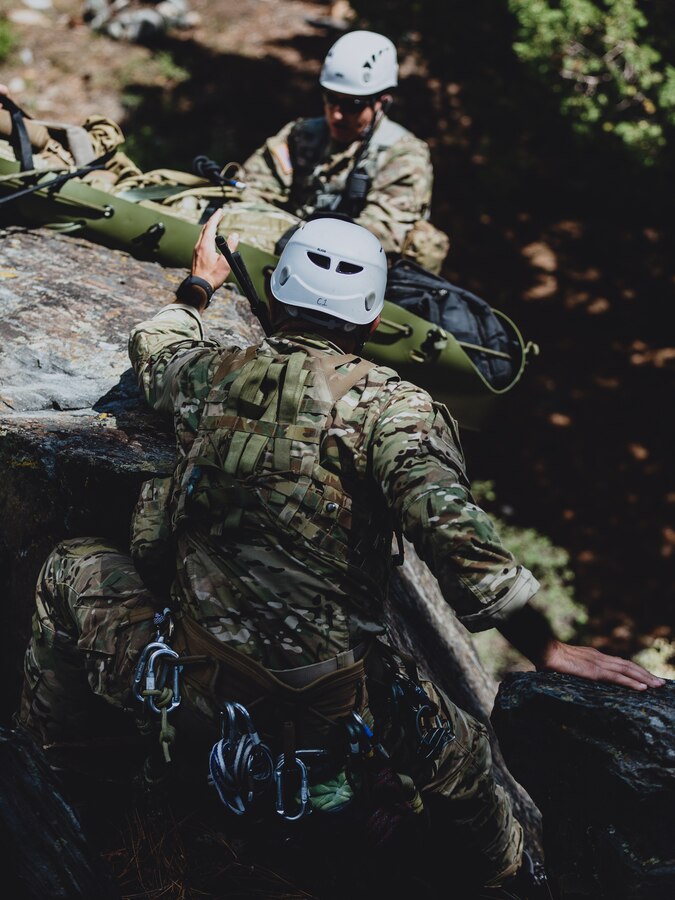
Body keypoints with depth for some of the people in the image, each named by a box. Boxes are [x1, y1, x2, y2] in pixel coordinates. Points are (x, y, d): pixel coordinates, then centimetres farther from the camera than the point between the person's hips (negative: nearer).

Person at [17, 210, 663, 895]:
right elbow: (454, 535, -24)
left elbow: (153, 347, 29)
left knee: (71, 567, 28)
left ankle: (40, 756, 43)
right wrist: (545, 648, -17)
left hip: (184, 691, 2)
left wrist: (199, 285, 48)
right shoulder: (392, 406, -10)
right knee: (455, 742, 27)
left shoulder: (214, 373, 3)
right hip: (325, 715, -2)